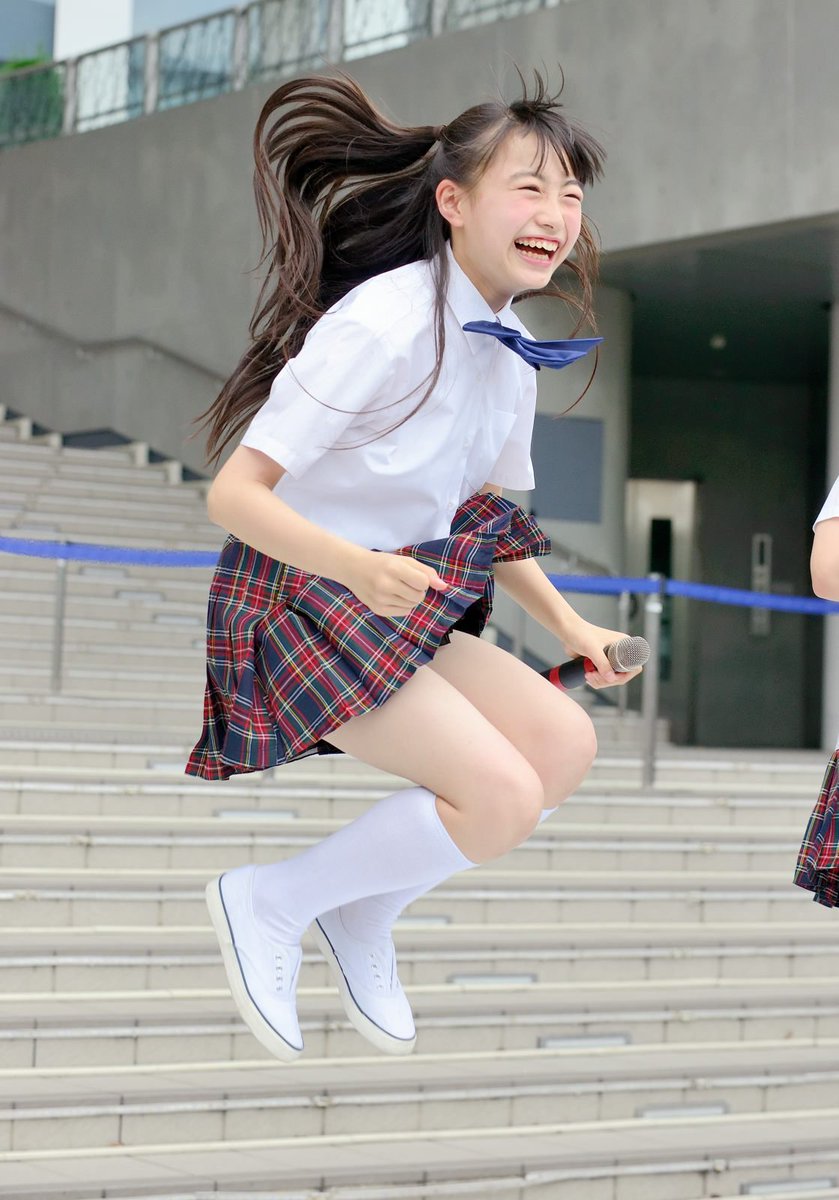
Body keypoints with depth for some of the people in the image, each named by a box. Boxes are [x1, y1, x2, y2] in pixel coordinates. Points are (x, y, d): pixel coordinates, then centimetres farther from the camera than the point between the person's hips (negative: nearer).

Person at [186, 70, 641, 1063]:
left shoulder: (509, 345, 3)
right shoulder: (385, 323, -23)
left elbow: (482, 519, 17)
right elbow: (234, 495, -26)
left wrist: (570, 626, 5)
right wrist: (357, 566, -41)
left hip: (404, 603, 8)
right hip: (296, 599, -8)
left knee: (564, 741, -6)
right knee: (502, 795, -19)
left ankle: (362, 919, 12)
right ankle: (269, 905, -1)